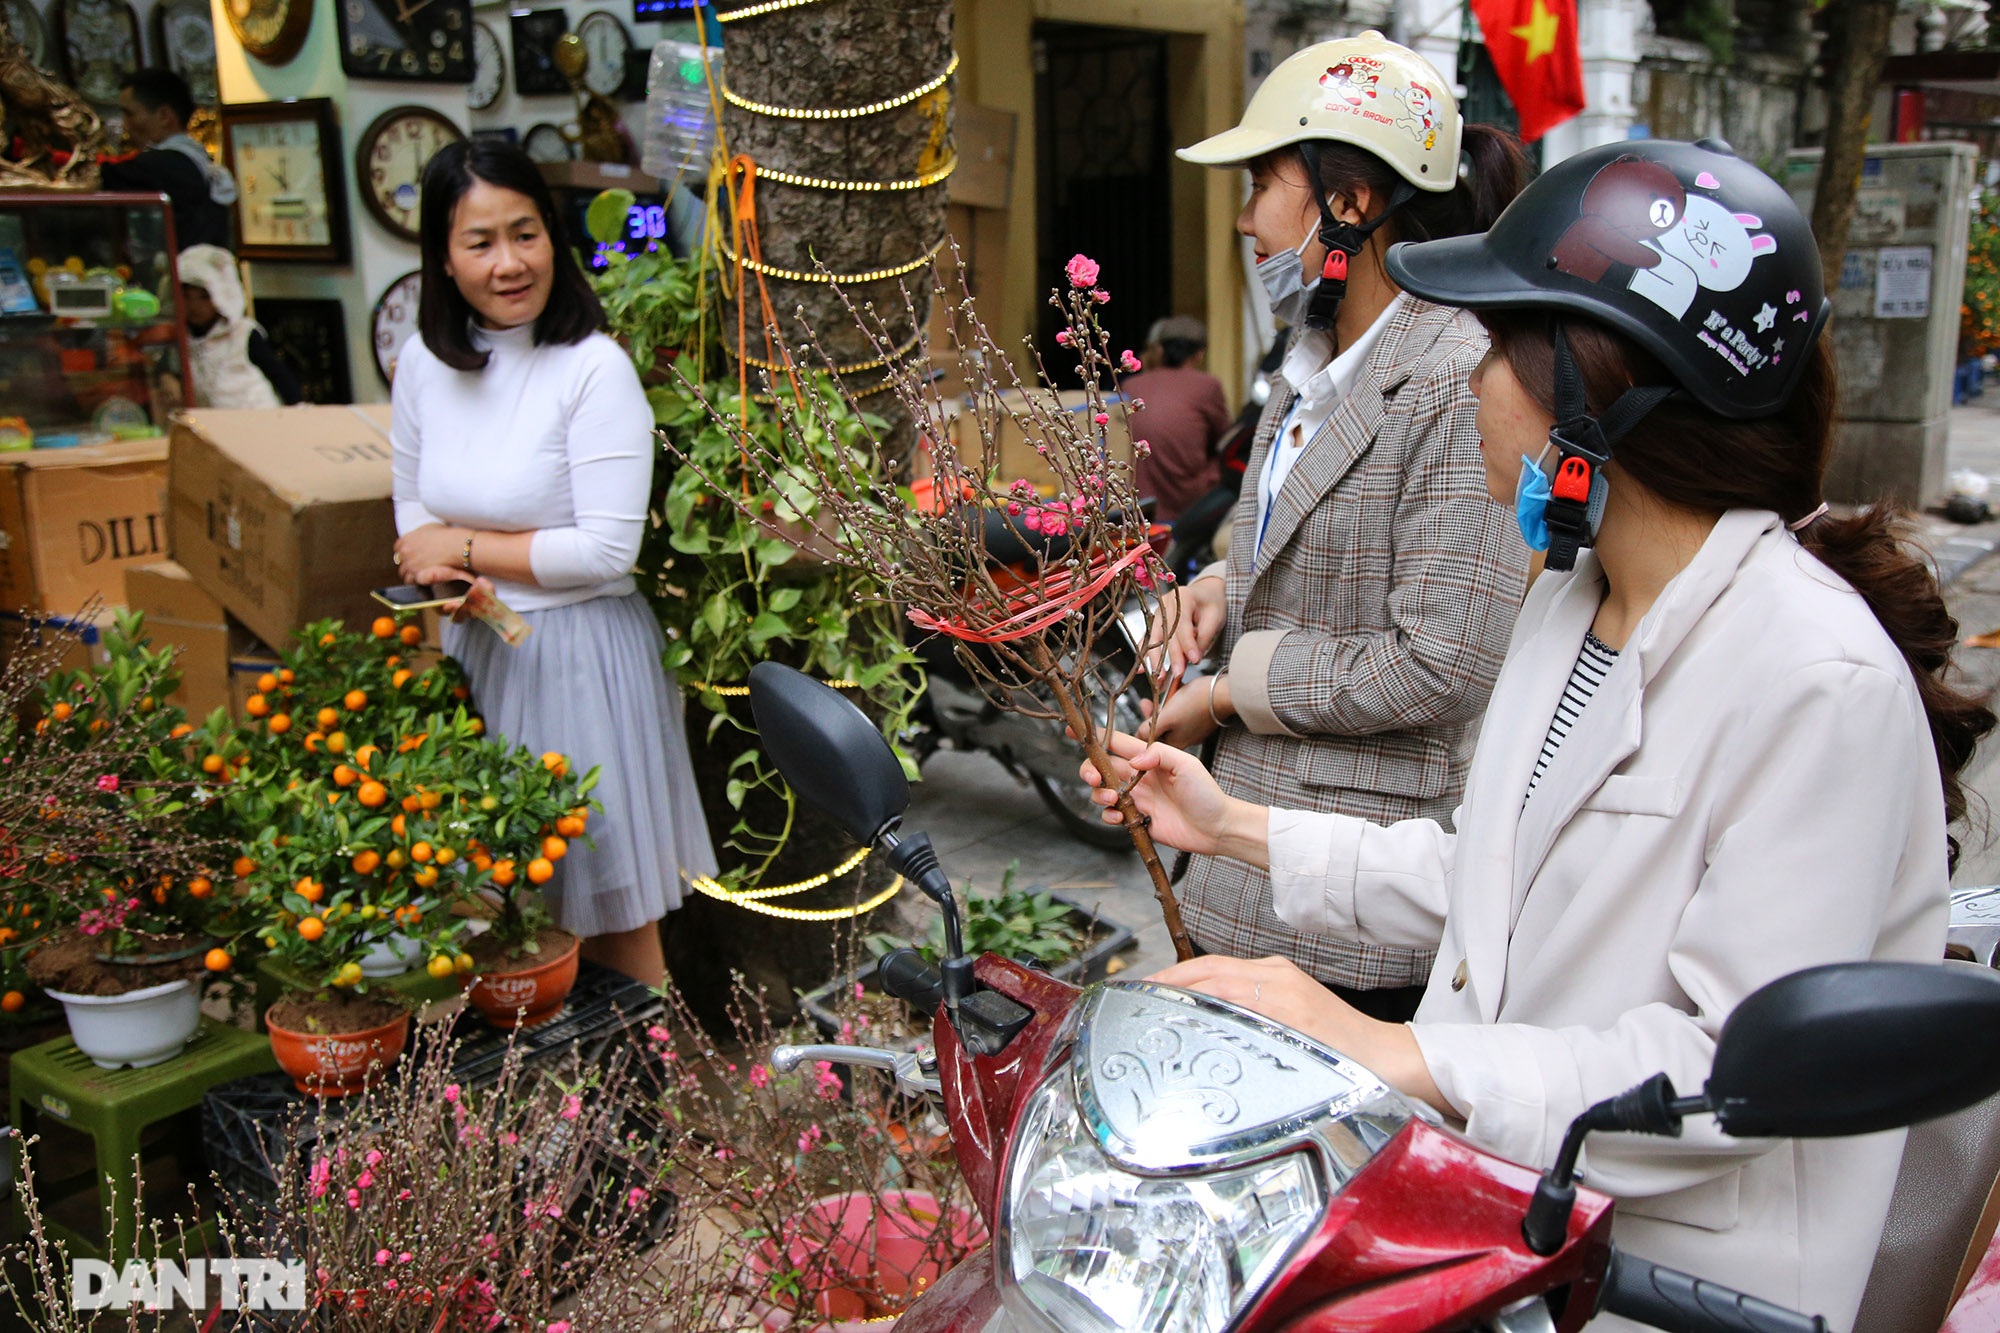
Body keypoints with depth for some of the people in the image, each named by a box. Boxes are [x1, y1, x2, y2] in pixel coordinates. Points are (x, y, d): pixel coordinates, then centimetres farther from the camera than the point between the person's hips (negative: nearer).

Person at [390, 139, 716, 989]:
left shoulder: (594, 368, -15)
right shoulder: (424, 361, 3)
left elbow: (607, 550, -18)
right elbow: (413, 512, 14)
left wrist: (467, 547, -10)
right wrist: (443, 572, -9)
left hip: (578, 654, -5)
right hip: (473, 649, 5)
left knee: (610, 905, 6)